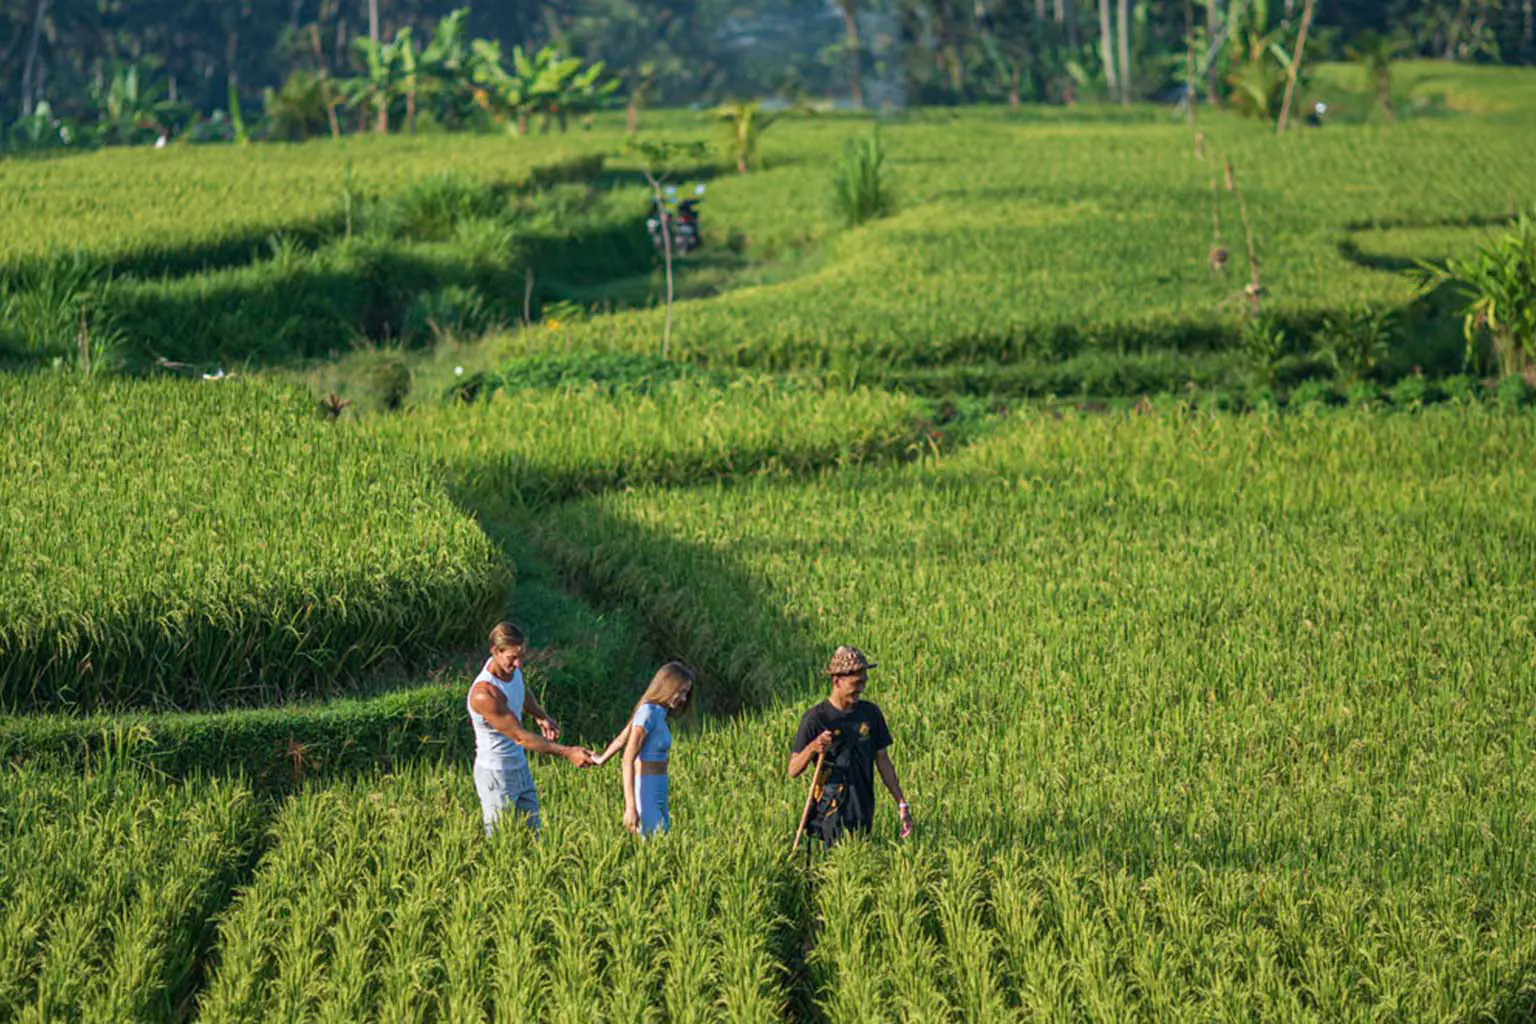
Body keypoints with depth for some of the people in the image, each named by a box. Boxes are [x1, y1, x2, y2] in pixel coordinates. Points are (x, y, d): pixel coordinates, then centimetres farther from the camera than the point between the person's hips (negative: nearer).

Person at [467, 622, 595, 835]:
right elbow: (520, 737, -27)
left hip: (520, 768, 8)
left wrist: (540, 716, 6)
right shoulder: (484, 694, -30)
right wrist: (567, 753, -27)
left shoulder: (512, 666, -3)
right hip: (496, 775, -8)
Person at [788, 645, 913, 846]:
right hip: (829, 813, -4)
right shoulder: (816, 718, -7)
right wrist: (812, 748, -28)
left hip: (863, 814, 4)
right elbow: (793, 770, -8)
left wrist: (901, 803, 9)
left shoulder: (870, 713, 7)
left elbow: (883, 761, 13)